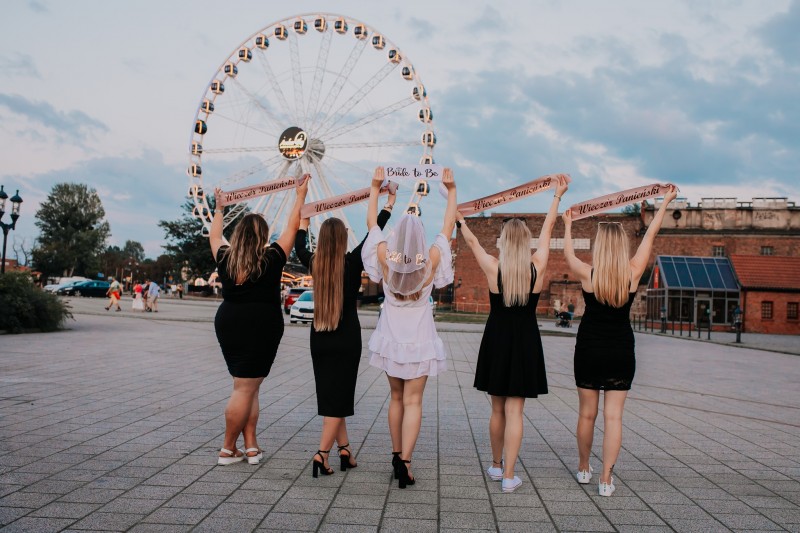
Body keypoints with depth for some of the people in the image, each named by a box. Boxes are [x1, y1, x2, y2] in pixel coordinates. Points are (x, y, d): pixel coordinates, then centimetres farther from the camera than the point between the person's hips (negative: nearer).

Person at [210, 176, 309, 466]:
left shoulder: (225, 258, 3)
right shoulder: (272, 258, -7)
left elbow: (215, 235, 23)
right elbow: (292, 227, 4)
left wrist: (218, 208, 39)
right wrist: (301, 196, 16)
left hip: (228, 324, 5)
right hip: (262, 327, -5)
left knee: (248, 386, 14)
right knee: (245, 389, 1)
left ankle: (250, 446, 11)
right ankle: (228, 449, 8)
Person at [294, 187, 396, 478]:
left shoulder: (314, 264, -1)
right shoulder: (352, 263, -12)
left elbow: (299, 246, 19)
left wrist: (304, 215, 32)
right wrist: (389, 203, 5)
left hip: (319, 339, 4)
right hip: (346, 339, -4)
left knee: (330, 395, 13)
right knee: (339, 397, 0)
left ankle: (345, 449, 19)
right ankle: (322, 453, -8)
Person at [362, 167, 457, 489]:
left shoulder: (385, 257, -10)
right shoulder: (431, 260, -11)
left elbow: (371, 222, 3)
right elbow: (449, 225, 1)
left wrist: (375, 187, 11)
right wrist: (451, 190, 8)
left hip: (391, 339, 2)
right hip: (420, 341, -2)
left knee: (396, 398, 16)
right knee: (413, 402, -2)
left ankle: (397, 455, 23)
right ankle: (405, 461, -13)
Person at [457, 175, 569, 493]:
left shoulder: (493, 268, -9)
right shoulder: (537, 267, -6)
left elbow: (471, 240, 5)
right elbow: (547, 229, 7)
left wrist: (457, 217, 20)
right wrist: (557, 196, 20)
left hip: (496, 342, 1)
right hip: (525, 344, 0)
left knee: (498, 410, 15)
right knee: (514, 411, 0)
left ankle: (496, 466, 29)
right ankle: (509, 476, 0)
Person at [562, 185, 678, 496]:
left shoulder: (587, 274, -10)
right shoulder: (633, 273, -7)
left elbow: (568, 253, 10)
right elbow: (650, 236, 6)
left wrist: (568, 225, 28)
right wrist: (665, 202, 19)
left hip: (589, 350, 0)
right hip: (621, 352, 0)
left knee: (587, 413, 12)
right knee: (613, 415, 3)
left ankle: (584, 469, 29)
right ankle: (606, 479, 2)